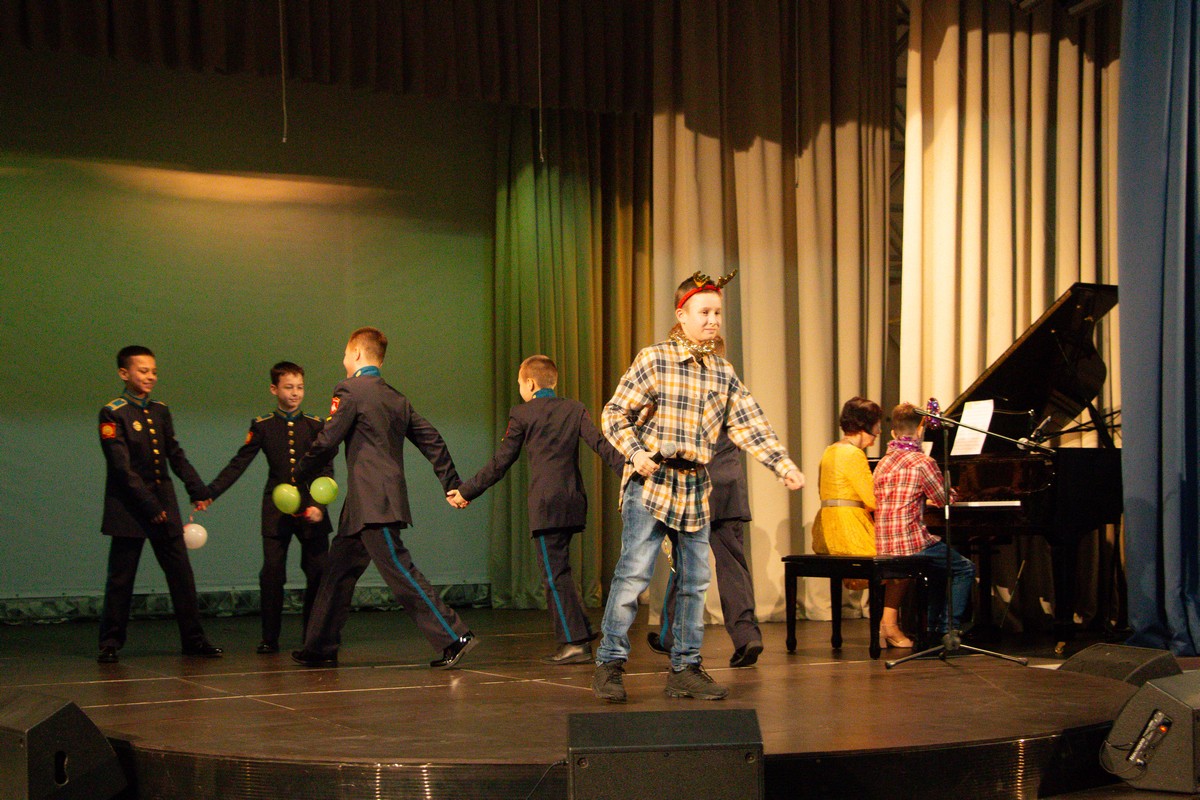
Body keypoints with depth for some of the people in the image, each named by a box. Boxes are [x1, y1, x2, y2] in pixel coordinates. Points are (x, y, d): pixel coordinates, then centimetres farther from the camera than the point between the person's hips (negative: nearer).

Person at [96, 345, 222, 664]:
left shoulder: (160, 411, 11)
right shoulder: (113, 413, -8)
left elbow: (176, 456, 15)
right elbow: (122, 468, -13)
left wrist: (198, 490, 3)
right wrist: (150, 506, -16)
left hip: (164, 507, 5)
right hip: (129, 509, -5)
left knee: (182, 574, 4)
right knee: (120, 578, 1)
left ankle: (193, 639, 11)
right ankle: (110, 644, 10)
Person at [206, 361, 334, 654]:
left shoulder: (315, 425, 5)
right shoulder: (262, 426, 4)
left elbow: (326, 470, 2)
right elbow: (238, 464, 2)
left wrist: (318, 505, -12)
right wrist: (209, 493, -8)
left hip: (310, 510, 1)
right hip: (276, 511, -1)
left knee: (318, 574, -1)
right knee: (272, 575, -4)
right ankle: (270, 638, 6)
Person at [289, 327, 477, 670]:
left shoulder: (350, 391, -8)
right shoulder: (397, 399, 16)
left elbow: (326, 443, -11)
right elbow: (432, 440, 14)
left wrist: (299, 478, 3)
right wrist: (453, 485, 16)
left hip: (373, 503, -9)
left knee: (399, 571, -11)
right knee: (338, 570, 15)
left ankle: (455, 638, -14)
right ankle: (320, 648, 22)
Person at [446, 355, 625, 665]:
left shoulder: (523, 414, 0)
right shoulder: (575, 409, 10)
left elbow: (501, 462, 1)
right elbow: (601, 444, -2)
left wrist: (466, 492, 10)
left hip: (546, 505, -6)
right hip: (574, 501, 6)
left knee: (555, 574, -3)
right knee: (557, 570, 17)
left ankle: (575, 643, -8)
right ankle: (581, 632, 16)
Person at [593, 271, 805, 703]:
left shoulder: (723, 372, 10)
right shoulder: (653, 359, -5)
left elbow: (750, 424, 6)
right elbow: (614, 415, -4)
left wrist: (783, 464, -5)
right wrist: (636, 453, -17)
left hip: (696, 485, 5)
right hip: (651, 480, -5)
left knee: (695, 581, 6)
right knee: (634, 571, -11)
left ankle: (685, 668, 14)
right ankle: (610, 664, -4)